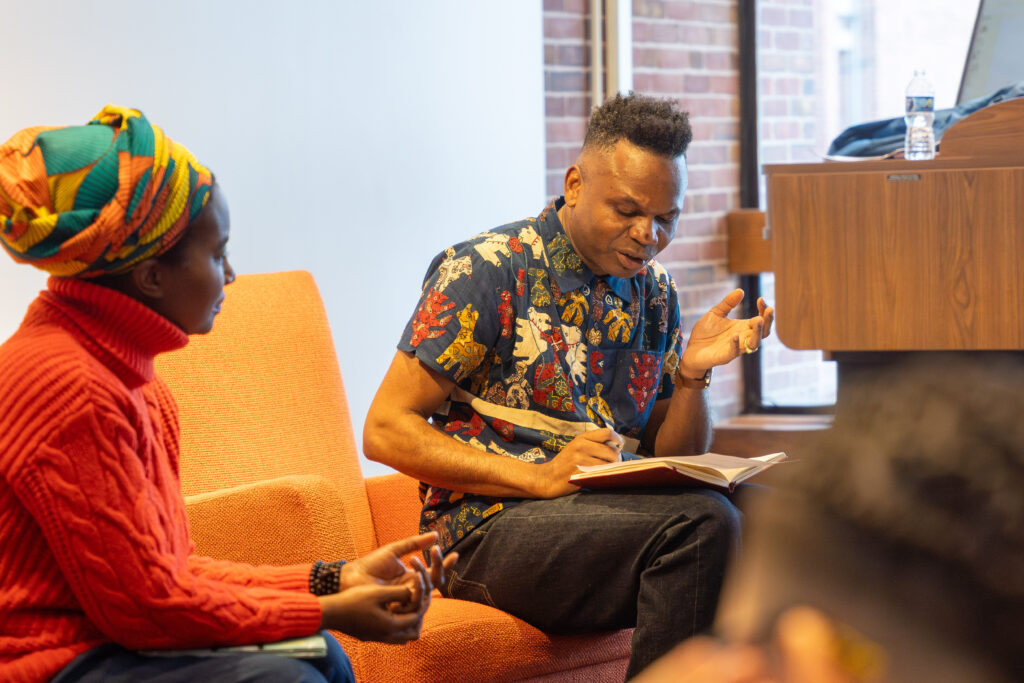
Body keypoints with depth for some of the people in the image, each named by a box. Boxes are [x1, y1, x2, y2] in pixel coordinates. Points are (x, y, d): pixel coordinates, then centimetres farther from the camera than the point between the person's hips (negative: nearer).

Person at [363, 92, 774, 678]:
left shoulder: (654, 292, 14)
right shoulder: (487, 272, -5)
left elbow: (675, 460, 17)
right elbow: (386, 430, -9)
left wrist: (693, 374, -4)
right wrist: (540, 478, -19)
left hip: (615, 515, 6)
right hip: (491, 529, -6)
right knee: (700, 521, -30)